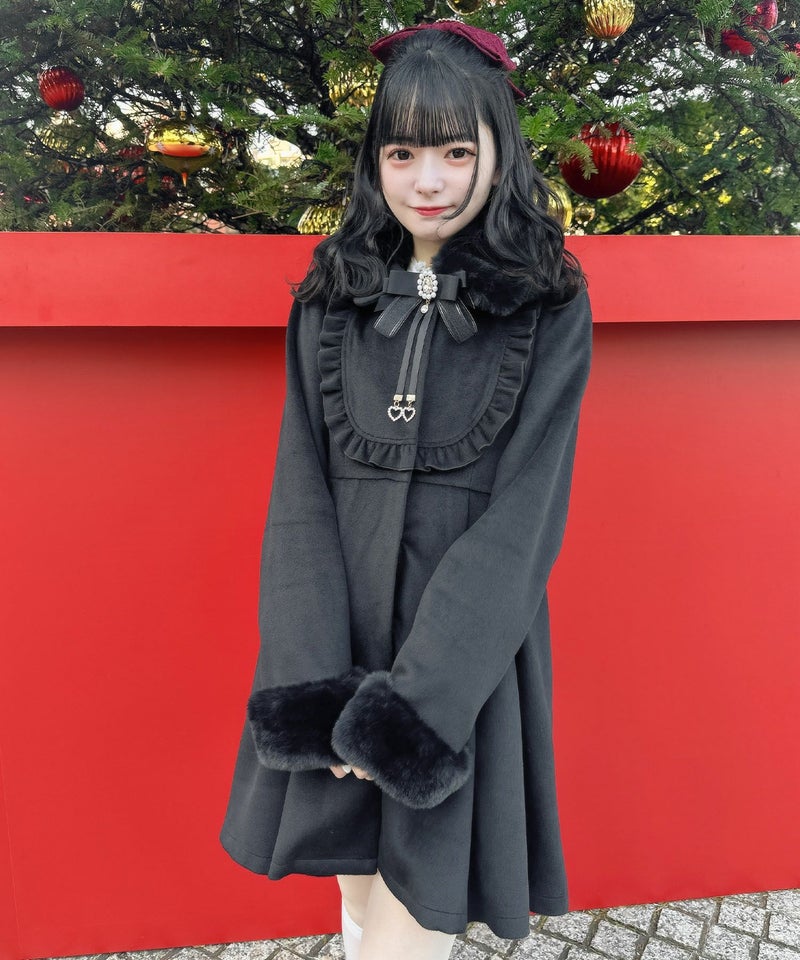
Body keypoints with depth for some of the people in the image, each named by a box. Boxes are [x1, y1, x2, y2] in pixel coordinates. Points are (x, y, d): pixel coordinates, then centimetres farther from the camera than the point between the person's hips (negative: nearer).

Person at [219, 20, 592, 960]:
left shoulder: (549, 306, -5)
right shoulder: (333, 293, 3)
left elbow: (523, 515, -11)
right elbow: (299, 491, -2)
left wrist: (404, 705, -16)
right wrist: (318, 688, -12)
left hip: (467, 651, -2)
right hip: (341, 633, 3)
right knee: (357, 883, 19)